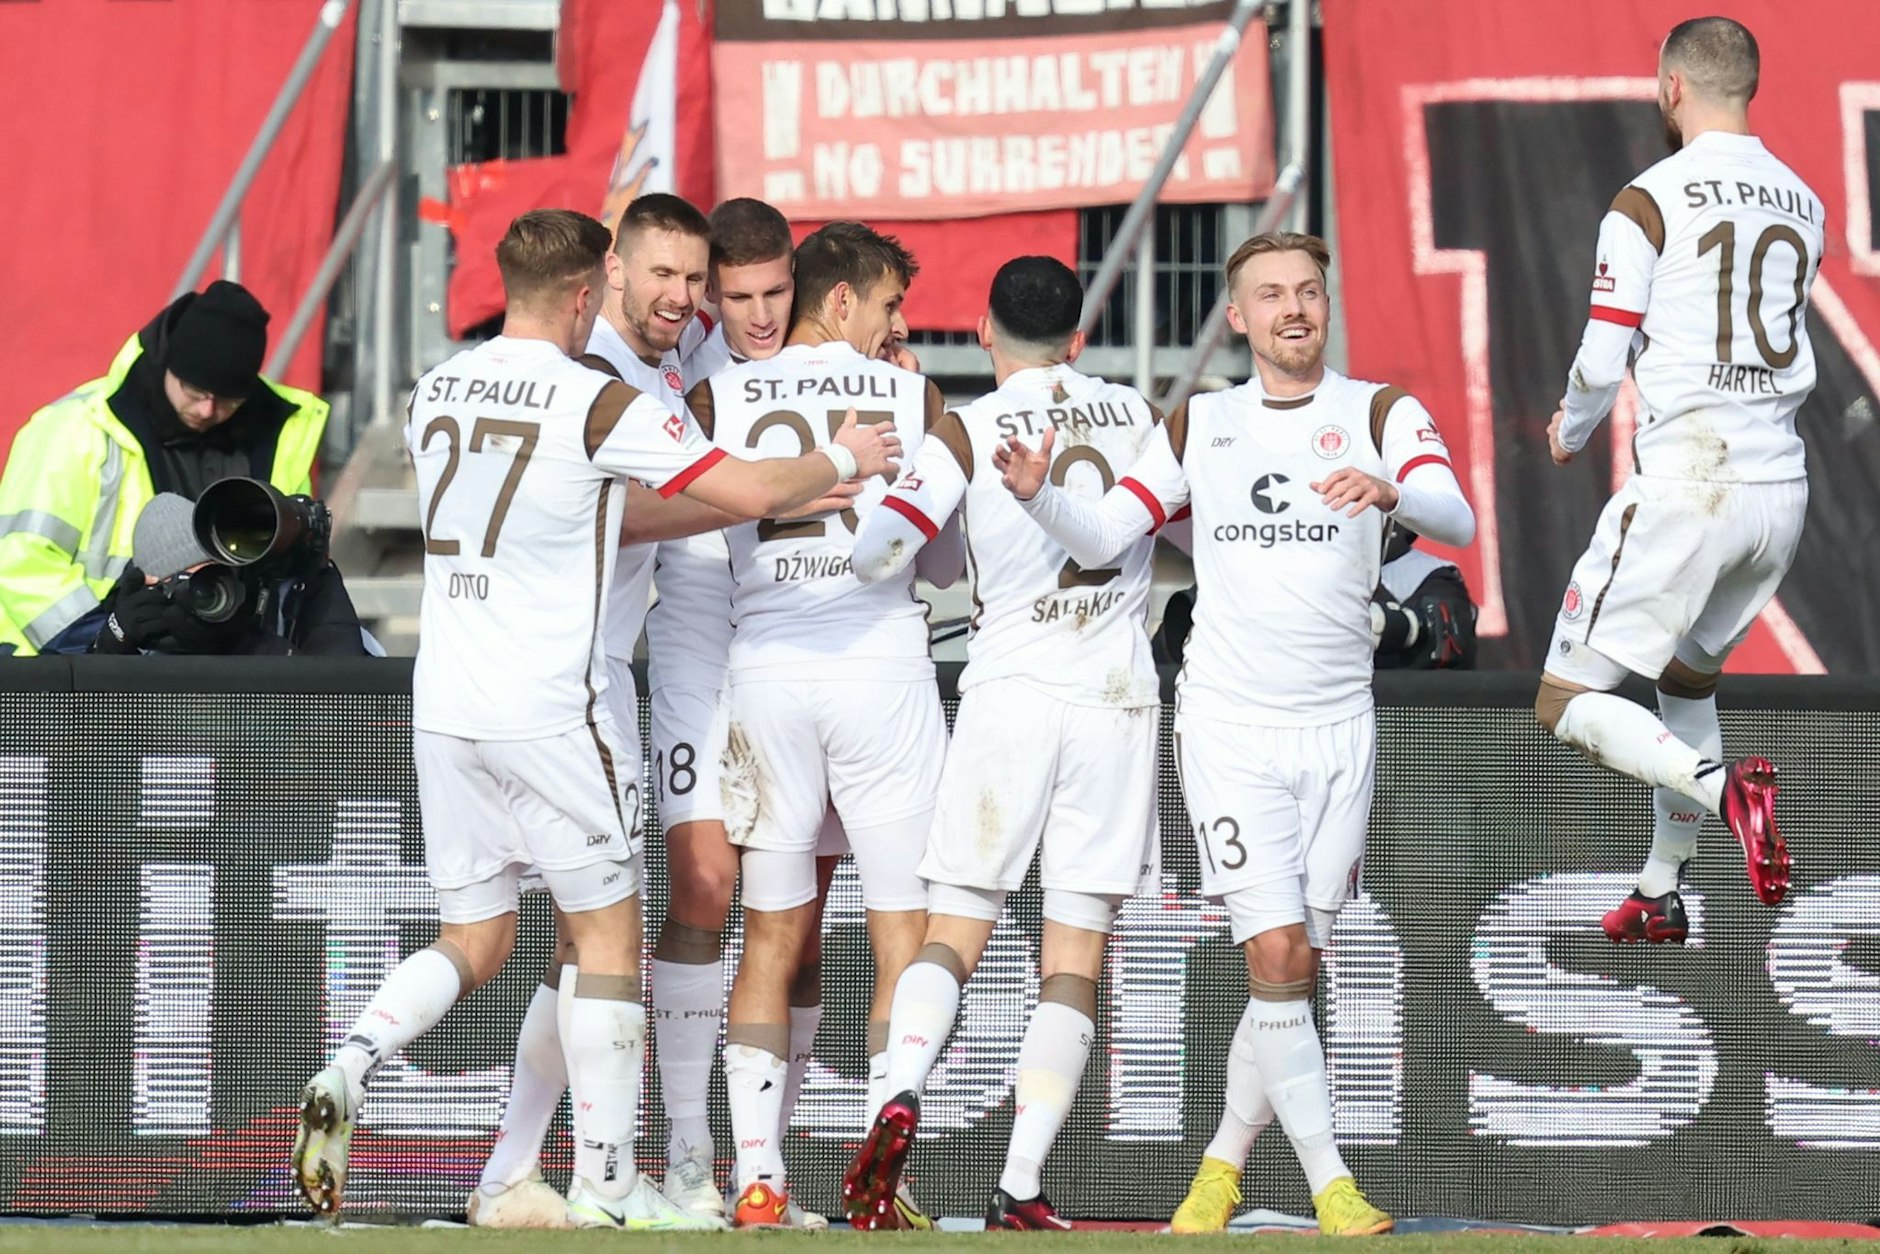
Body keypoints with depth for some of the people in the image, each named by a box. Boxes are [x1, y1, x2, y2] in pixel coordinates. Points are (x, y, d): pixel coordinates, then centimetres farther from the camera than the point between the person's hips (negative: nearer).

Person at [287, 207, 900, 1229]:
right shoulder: (597, 403, -10)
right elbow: (750, 492, -10)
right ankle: (606, 1180, 5)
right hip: (545, 712, -6)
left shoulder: (435, 391, 9)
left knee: (475, 939, 14)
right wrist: (840, 460, 11)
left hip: (442, 708, 6)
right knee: (606, 932, 6)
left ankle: (347, 1070, -10)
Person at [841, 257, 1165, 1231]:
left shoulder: (964, 431, -2)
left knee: (953, 932, 4)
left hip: (1008, 690, -1)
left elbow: (877, 554, -9)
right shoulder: (1138, 416, 7)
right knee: (1074, 957, 2)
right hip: (1118, 700, 1)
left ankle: (900, 1095, -23)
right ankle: (1019, 1187, -4)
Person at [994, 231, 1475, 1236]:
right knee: (1275, 956, -12)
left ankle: (1224, 1161, 22)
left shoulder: (1380, 413, 3)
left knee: (1297, 972, 5)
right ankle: (1327, 1182, -9)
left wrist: (1391, 492, -35)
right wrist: (1037, 494, -14)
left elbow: (1457, 521, -13)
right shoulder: (1197, 427, 9)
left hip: (1338, 728, 1)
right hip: (1229, 727, -1)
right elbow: (1100, 539, 7)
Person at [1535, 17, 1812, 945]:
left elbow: (1603, 363, -9)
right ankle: (1660, 896, 30)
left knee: (1567, 706, -2)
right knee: (1687, 677, 28)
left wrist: (1570, 432, 12)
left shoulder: (1650, 201, -8)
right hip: (1781, 487, 7)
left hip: (1685, 487, -7)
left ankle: (1718, 786, -26)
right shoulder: (1803, 206, 10)